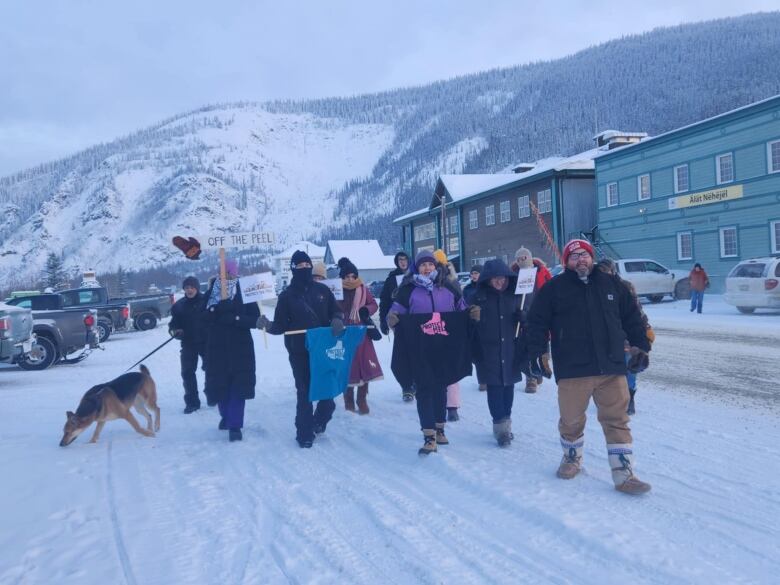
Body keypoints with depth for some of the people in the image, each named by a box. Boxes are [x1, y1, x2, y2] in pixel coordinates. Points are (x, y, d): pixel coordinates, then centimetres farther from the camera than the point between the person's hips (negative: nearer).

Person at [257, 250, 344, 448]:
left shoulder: (322, 290, 6)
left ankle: (319, 421, 34)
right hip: (299, 352, -2)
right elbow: (281, 326, -3)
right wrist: (268, 325, -24)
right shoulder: (286, 296, 0)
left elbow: (336, 311, 12)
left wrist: (337, 320, -11)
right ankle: (304, 433, 11)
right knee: (304, 392, 1)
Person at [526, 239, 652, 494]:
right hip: (572, 370, -2)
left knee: (617, 422, 2)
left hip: (612, 368, 2)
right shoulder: (554, 288, 1)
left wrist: (640, 347, 11)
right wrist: (536, 354, -7)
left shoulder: (610, 284, 10)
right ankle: (572, 458, 36)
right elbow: (537, 323, 1)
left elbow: (631, 317, 16)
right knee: (571, 420, 11)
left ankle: (624, 475, 7)